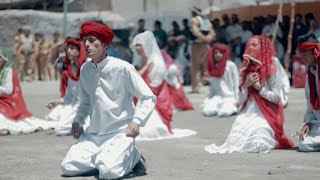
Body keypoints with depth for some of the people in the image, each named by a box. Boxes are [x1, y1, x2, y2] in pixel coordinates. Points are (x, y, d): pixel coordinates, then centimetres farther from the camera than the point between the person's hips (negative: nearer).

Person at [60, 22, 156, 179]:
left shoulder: (122, 68, -10)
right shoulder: (85, 70, 7)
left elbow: (149, 98, -7)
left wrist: (137, 121, -21)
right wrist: (77, 121, 5)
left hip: (120, 132, -5)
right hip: (93, 134, 5)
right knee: (68, 167, -11)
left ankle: (132, 157, 5)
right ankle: (103, 157, 14)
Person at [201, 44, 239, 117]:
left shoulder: (231, 65, -4)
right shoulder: (213, 67, 11)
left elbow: (236, 83, -4)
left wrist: (236, 100, -9)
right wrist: (209, 98, 7)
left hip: (230, 96, -4)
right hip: (217, 96, 4)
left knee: (224, 112, -30)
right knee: (207, 111, -22)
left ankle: (233, 107, 0)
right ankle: (220, 106, 3)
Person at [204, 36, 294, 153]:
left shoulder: (271, 70, -5)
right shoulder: (246, 70, 11)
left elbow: (276, 97, -9)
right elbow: (241, 101, 8)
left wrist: (260, 88, -12)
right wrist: (246, 85, -8)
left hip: (266, 116, -4)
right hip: (248, 114, 5)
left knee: (257, 144, -22)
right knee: (235, 140, -17)